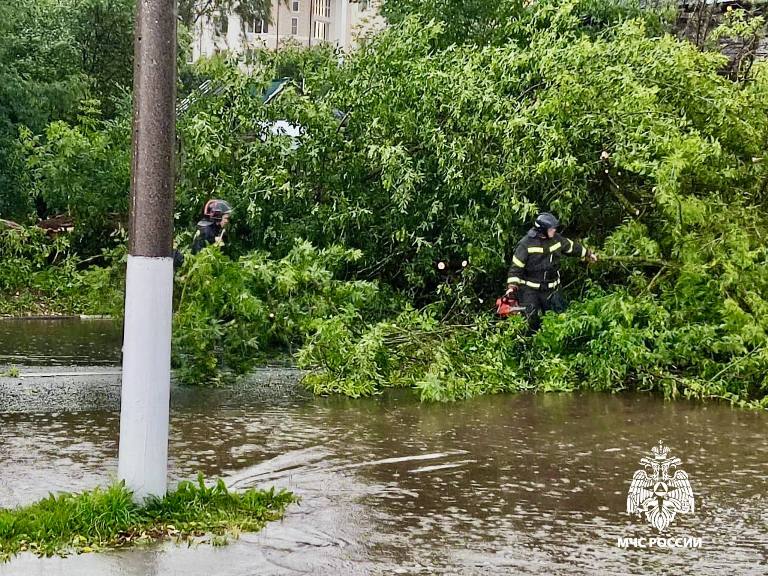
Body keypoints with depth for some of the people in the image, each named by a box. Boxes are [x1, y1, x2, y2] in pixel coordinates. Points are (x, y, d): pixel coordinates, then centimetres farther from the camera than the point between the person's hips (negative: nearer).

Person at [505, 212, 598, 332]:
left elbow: (571, 247, 18)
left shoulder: (556, 239, -2)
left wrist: (588, 254, 31)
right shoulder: (526, 244, -17)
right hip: (529, 289, -5)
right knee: (532, 322, -5)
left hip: (551, 288, 5)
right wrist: (512, 286, -27)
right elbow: (516, 267, -17)